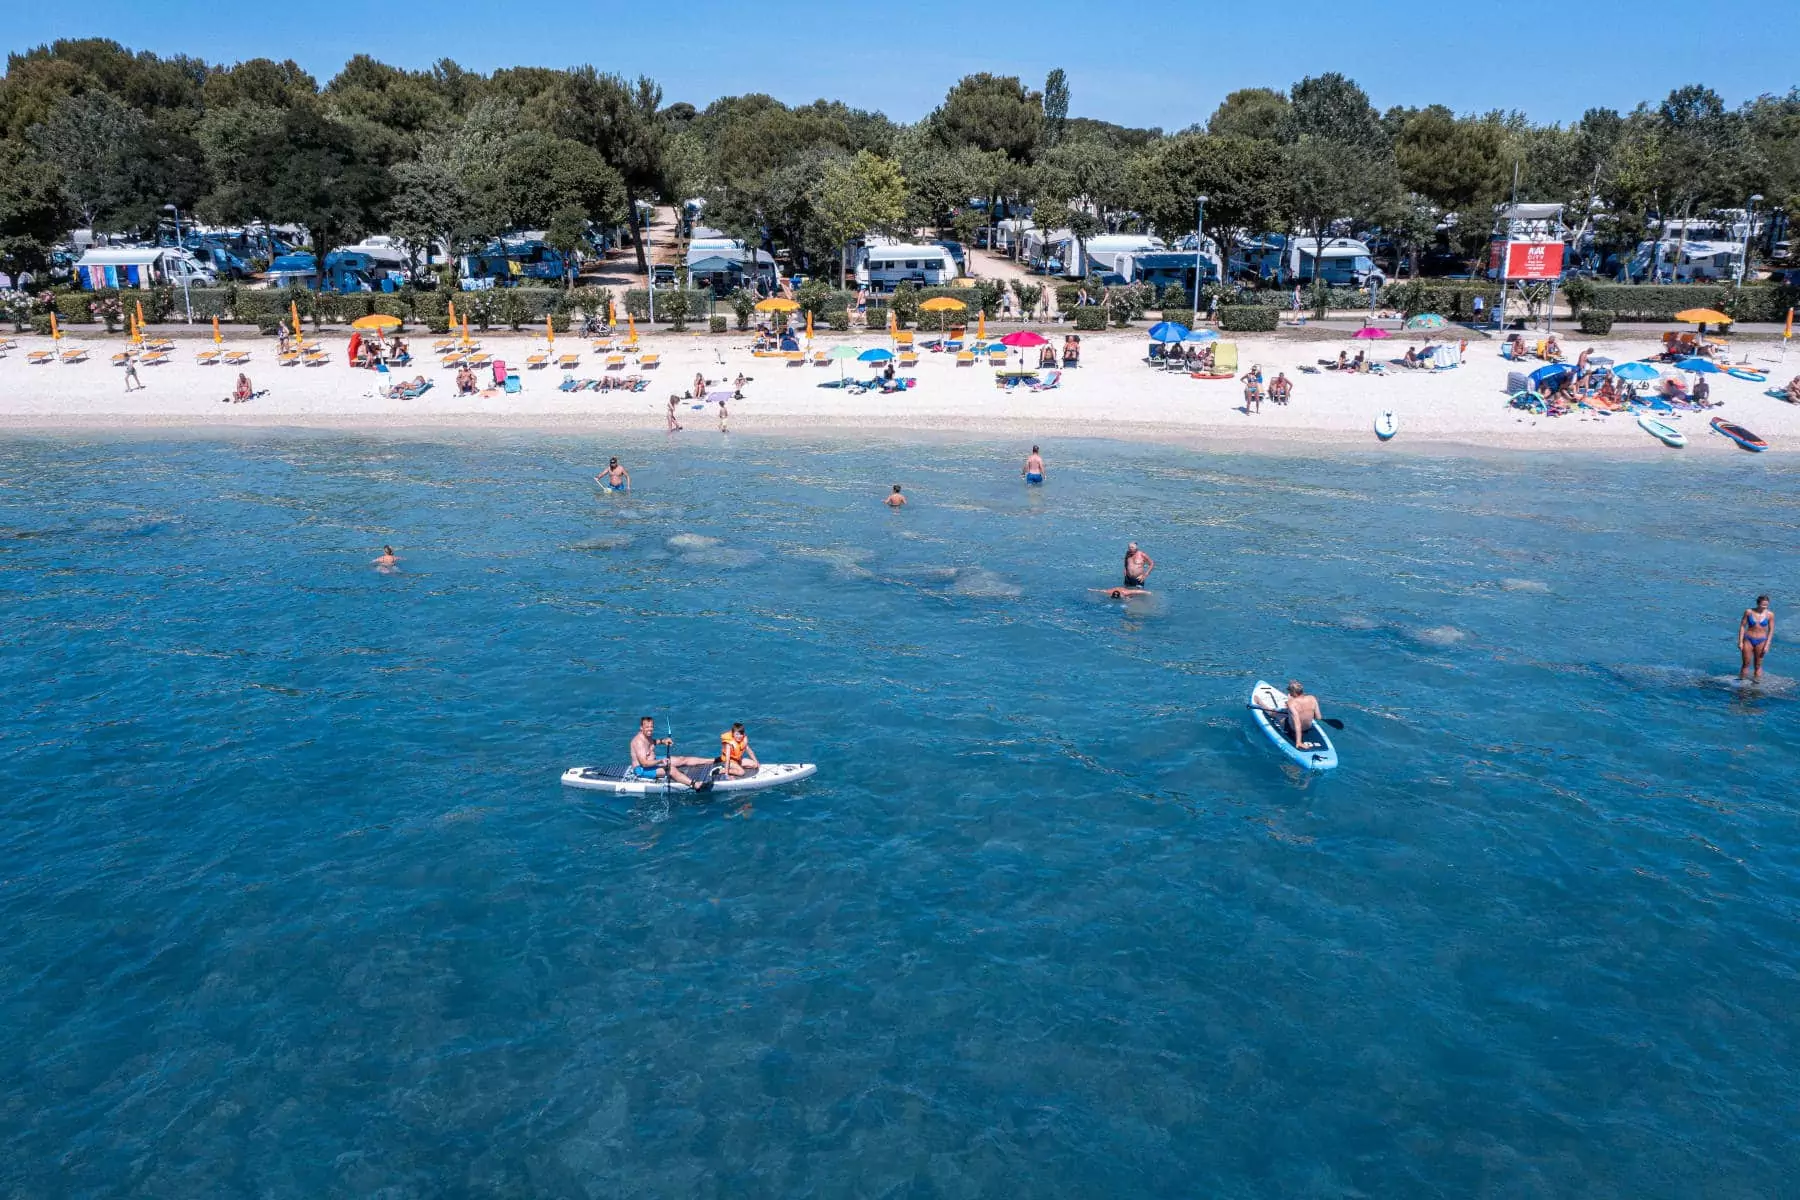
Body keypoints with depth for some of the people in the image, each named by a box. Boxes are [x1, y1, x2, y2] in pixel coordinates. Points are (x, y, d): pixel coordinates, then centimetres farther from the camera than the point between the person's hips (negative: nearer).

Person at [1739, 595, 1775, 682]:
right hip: (1748, 640, 0)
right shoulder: (1749, 612, -7)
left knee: (1758, 665, 9)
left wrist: (1767, 645, -6)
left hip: (1761, 641, 0)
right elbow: (1742, 626, -2)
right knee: (1746, 664, 2)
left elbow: (1771, 630, -2)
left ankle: (1756, 682, 17)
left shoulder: (1770, 615, -6)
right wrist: (1740, 642, -5)